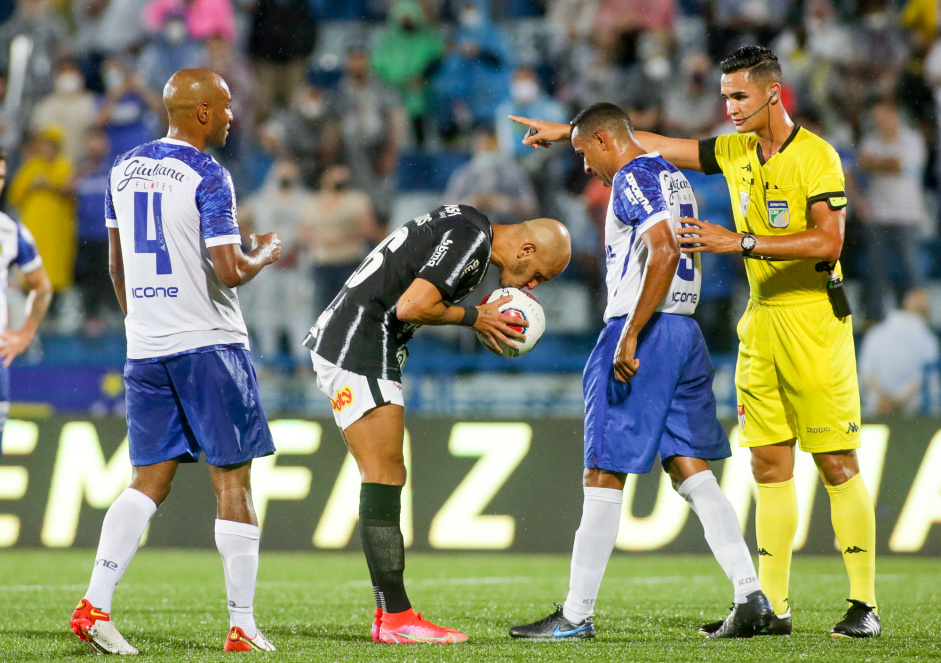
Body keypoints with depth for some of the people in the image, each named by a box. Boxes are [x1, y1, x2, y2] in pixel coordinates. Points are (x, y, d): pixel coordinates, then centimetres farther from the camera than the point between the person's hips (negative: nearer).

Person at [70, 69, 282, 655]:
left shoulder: (124, 169, 10)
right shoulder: (207, 177, -12)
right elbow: (229, 272, -17)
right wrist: (265, 256, 3)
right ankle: (243, 626, 1)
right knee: (233, 482, 0)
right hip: (209, 344, -6)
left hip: (145, 350, 6)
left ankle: (95, 605, -4)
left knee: (150, 482, 10)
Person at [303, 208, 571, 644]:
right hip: (358, 349, -11)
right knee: (384, 481, -10)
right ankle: (396, 620, -10)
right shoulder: (470, 239, -15)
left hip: (338, 343, 11)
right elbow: (411, 307, -22)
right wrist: (473, 317, -7)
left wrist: (486, 314, 5)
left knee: (387, 479, 10)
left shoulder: (467, 223, 16)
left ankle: (390, 615, 10)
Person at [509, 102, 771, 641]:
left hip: (642, 334, -9)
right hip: (686, 333, 9)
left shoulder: (633, 177, -10)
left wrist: (631, 335, -25)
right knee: (692, 471, 6)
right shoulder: (674, 178, 20)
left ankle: (577, 615, 1)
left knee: (604, 476, -3)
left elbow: (663, 252, -23)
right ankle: (752, 596, -3)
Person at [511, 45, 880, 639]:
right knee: (769, 462, 4)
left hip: (814, 319, -7)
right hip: (760, 320, 7)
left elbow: (828, 240, -20)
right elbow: (657, 146, 17)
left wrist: (741, 242, -24)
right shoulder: (735, 152, 9)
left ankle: (865, 606, -3)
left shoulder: (816, 157, -11)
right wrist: (569, 132, 18)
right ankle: (772, 605, 6)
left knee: (837, 462, -6)